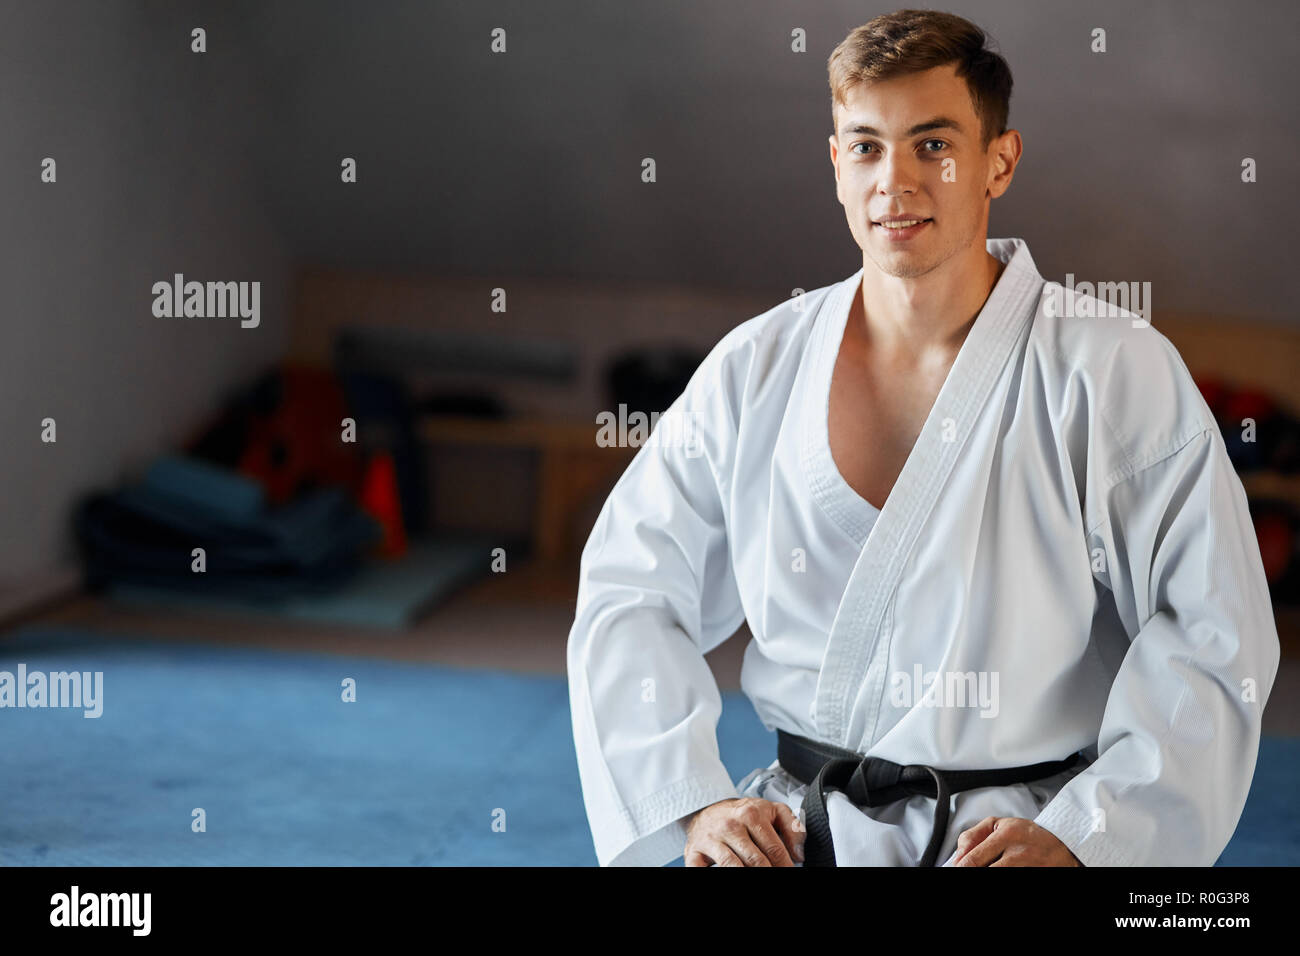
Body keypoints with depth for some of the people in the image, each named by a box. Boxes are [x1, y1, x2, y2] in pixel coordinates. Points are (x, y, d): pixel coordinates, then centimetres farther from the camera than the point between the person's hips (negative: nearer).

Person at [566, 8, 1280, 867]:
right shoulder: (756, 369, 6)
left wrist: (1079, 836, -11)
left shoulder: (1120, 374, -3)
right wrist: (693, 801, -1)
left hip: (1017, 833, -1)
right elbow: (629, 592, 10)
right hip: (795, 828, 2)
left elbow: (1216, 634, -4)